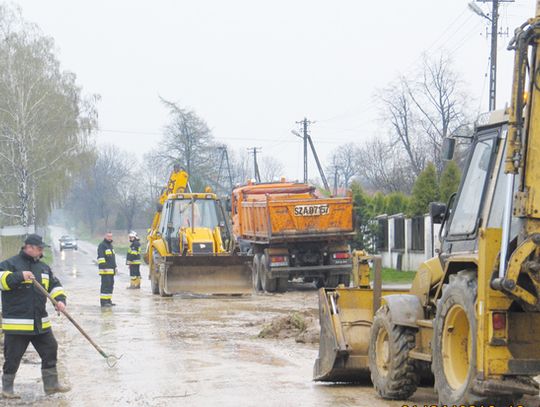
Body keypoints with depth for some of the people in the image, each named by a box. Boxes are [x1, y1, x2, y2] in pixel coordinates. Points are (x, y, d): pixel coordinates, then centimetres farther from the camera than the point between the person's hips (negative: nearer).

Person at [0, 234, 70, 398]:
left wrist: (60, 299, -1)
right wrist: (20, 276, -30)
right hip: (16, 323, -6)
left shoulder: (43, 267, 14)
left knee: (50, 350, 8)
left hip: (40, 322, 6)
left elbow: (55, 285, 18)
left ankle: (51, 384, 19)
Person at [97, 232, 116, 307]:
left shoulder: (111, 245, 22)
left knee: (111, 285, 11)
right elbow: (100, 257, -17)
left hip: (111, 270, 9)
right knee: (105, 285, -12)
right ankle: (103, 301, -12)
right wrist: (103, 266, -23)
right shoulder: (102, 245, -8)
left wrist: (115, 267, 26)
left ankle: (108, 300, 16)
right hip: (105, 270, -9)